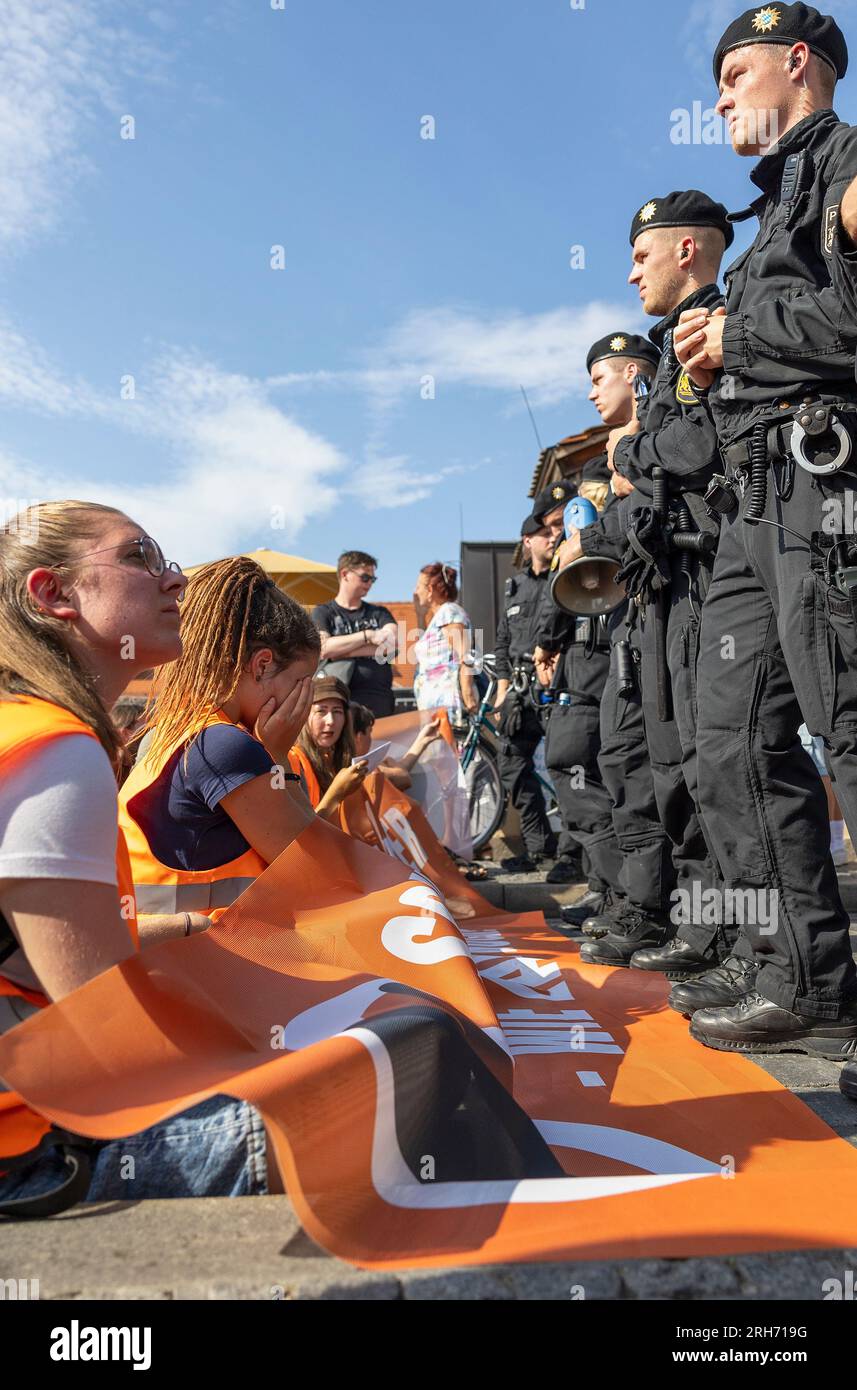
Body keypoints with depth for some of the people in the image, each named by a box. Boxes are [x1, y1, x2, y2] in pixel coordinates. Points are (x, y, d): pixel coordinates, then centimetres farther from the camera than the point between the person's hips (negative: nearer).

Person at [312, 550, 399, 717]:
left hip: (379, 703, 2)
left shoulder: (379, 613, 20)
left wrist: (340, 650, -5)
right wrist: (369, 635, -6)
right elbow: (322, 648, -6)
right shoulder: (322, 612, 13)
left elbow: (392, 643, 0)